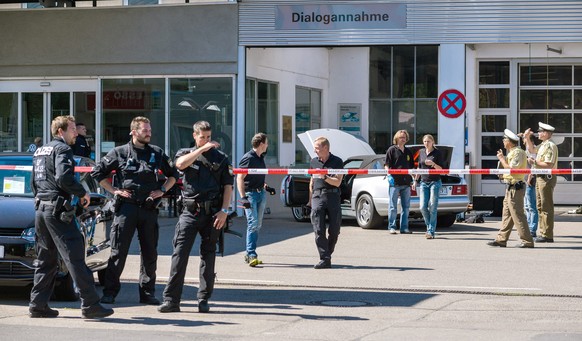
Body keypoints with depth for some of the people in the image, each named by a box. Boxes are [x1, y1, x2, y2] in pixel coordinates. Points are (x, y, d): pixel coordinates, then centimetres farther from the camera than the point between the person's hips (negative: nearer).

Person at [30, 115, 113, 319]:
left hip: (41, 210, 9)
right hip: (57, 210, -9)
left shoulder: (40, 151, 20)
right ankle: (90, 305, -12)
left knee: (46, 260, 14)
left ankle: (38, 305, 11)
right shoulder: (62, 149, -8)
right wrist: (83, 193, -9)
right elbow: (64, 178, -21)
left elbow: (34, 182, 23)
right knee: (74, 258, -10)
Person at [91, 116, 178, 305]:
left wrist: (162, 190, 8)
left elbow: (173, 174, 22)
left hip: (149, 209, 3)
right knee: (118, 252, -3)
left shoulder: (157, 153, 11)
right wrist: (114, 190, 0)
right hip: (126, 206, -3)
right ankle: (109, 292, 3)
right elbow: (98, 172, 7)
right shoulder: (119, 153, 3)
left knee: (150, 253, 5)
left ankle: (147, 293, 14)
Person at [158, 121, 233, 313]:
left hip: (212, 213, 1)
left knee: (208, 256, 5)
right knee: (180, 254, -8)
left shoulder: (221, 158, 11)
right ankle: (171, 299, -10)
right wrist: (202, 149, -14)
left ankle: (204, 300, 11)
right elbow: (180, 164, -13)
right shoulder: (186, 153, 11)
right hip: (190, 211, -1)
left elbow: (228, 186, 7)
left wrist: (224, 211, -4)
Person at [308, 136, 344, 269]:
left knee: (334, 229, 0)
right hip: (317, 197, 2)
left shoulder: (337, 162, 1)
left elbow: (337, 182, -5)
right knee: (319, 230, -9)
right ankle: (324, 259, -10)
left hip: (333, 197, -2)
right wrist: (310, 199, 21)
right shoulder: (314, 162, 14)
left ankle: (328, 254, 19)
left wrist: (325, 177, -19)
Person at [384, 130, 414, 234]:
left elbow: (411, 166, 23)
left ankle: (404, 227, 12)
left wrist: (413, 179, 14)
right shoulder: (392, 150, 0)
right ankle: (392, 227, 2)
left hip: (406, 182, 6)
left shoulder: (408, 152, 17)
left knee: (406, 206, 7)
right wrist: (389, 175, -18)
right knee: (393, 206, -2)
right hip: (395, 182, -6)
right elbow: (386, 165, -4)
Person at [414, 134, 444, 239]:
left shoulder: (437, 153, -2)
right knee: (423, 207, -3)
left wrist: (433, 164, -19)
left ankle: (431, 231, -3)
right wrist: (415, 180, 18)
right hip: (423, 182, 4)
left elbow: (442, 169, -3)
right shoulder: (421, 152, 11)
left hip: (435, 182, -4)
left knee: (432, 208, -7)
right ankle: (429, 226, 18)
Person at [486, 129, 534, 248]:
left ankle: (527, 241, -7)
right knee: (507, 214, 13)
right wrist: (502, 158, 12)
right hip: (511, 187, 11)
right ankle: (501, 239, 18)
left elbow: (511, 169, -21)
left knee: (518, 215, -9)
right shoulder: (512, 152, 17)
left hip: (515, 187, -11)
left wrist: (502, 159, -10)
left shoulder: (518, 152, -15)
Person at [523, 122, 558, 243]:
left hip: (547, 178, -11)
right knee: (540, 206, 15)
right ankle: (542, 233, 21)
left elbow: (549, 165, -24)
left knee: (546, 207, -8)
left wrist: (534, 162, -19)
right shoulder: (543, 145, 15)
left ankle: (547, 235, -6)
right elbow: (532, 150, 33)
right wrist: (528, 138, 21)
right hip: (540, 177, 11)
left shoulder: (550, 146, -16)